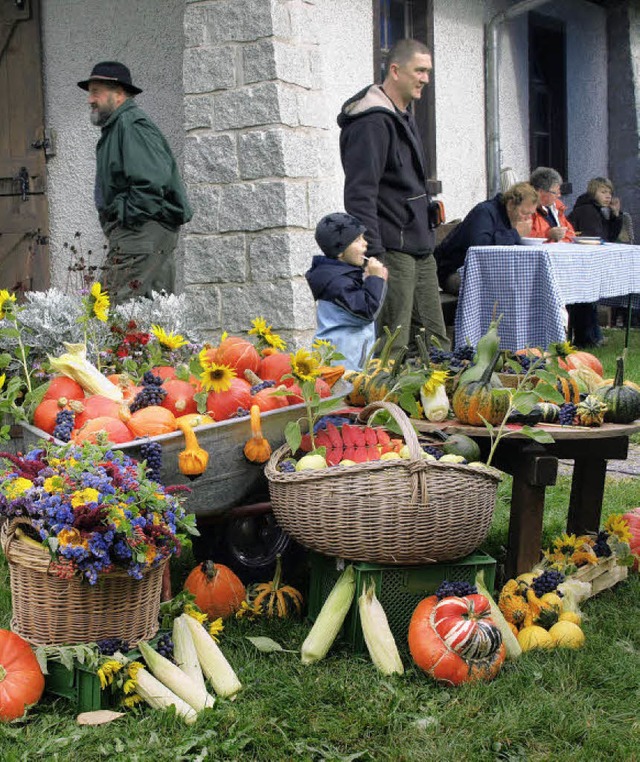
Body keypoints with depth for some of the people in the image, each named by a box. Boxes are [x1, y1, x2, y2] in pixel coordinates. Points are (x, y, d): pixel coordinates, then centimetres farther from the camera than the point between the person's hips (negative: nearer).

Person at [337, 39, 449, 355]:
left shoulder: (404, 116, 19)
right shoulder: (372, 121, -13)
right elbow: (360, 194, -20)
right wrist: (374, 255, -25)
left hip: (420, 249, 10)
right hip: (391, 250, -10)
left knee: (437, 343, 10)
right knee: (393, 349, -10)